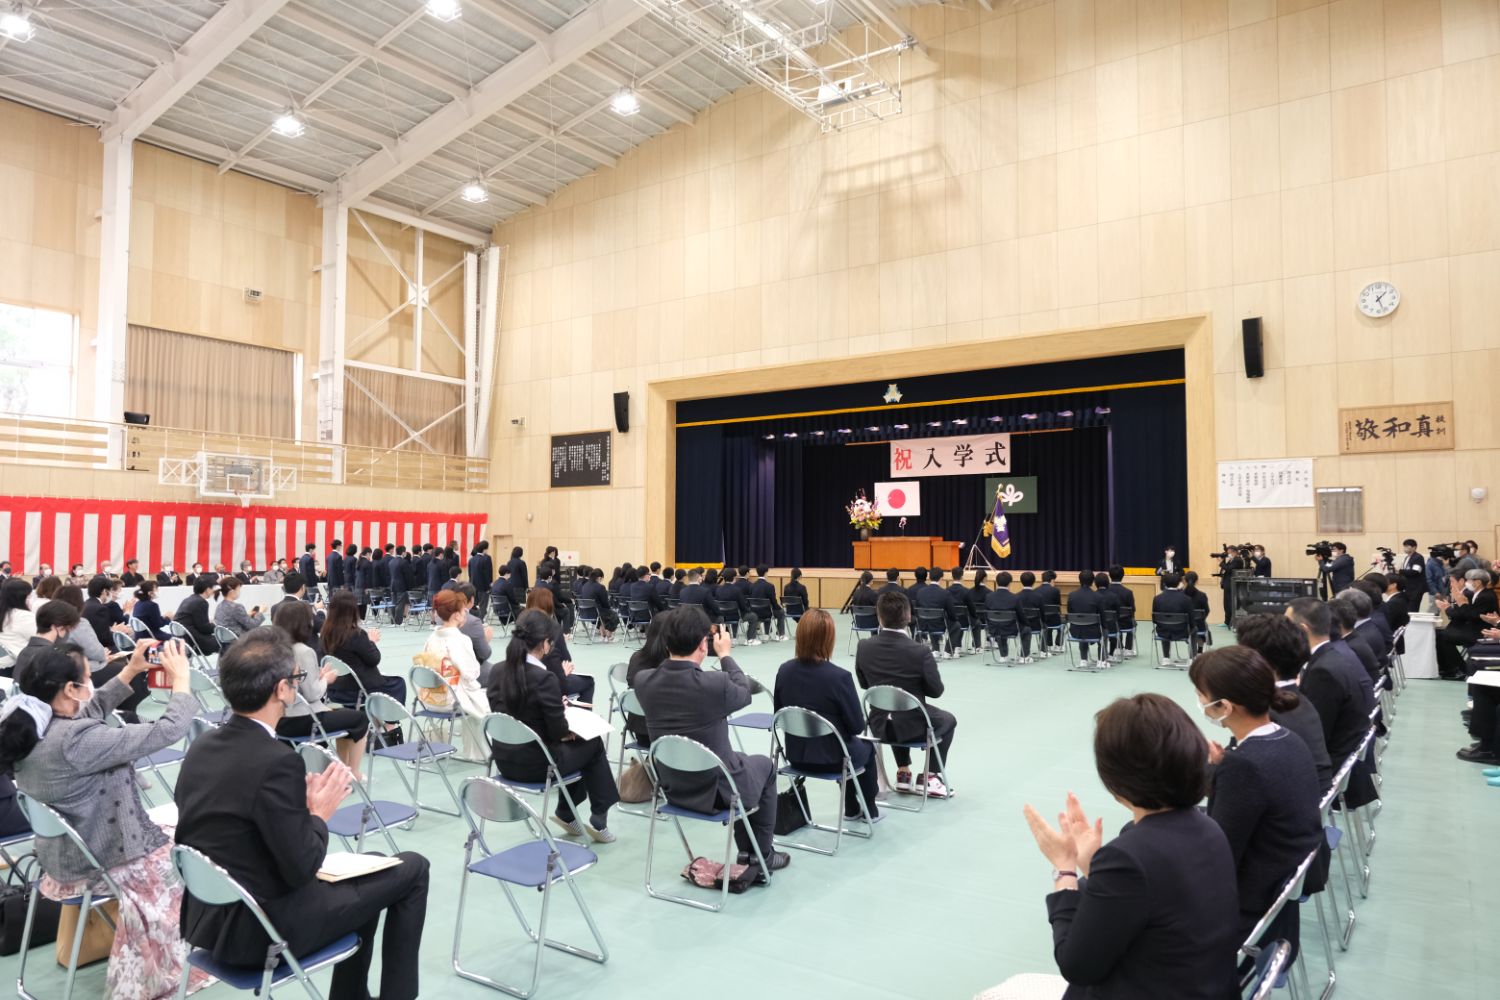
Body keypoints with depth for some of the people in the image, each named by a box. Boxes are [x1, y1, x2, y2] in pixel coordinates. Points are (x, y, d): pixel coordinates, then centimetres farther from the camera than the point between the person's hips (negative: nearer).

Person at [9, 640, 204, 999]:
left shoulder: (28, 727, -5)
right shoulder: (76, 740, -31)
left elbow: (91, 712, 14)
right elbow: (167, 730, -29)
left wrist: (131, 671, 10)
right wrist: (181, 679, -15)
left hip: (61, 856, 9)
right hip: (98, 863, -9)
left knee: (168, 834, 24)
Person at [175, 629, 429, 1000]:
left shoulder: (200, 747, -1)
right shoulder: (277, 761, -27)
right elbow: (302, 868, -23)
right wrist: (320, 813, -7)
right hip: (261, 928, -8)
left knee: (368, 871, 26)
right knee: (412, 869, 6)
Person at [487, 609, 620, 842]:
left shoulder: (497, 671, -3)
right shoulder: (544, 678, -24)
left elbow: (509, 713, 8)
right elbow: (559, 731, -18)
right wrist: (562, 711, 3)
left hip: (504, 761, 7)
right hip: (536, 764, -7)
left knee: (570, 744, 29)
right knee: (593, 743, 19)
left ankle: (566, 813, 33)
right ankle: (598, 821, 27)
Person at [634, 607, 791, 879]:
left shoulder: (643, 680, -14)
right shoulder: (716, 683, -29)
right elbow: (744, 692, -5)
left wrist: (679, 645, 6)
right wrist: (725, 655, 6)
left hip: (673, 787, 5)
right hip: (717, 788, -5)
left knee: (742, 761, 33)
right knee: (764, 765, 28)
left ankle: (747, 852, 42)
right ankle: (762, 856, 34)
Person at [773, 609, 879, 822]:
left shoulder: (784, 670, -11)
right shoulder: (839, 676, -26)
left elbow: (778, 714, 2)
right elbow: (857, 726, -16)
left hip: (796, 754, 5)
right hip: (831, 757, -4)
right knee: (866, 748, 31)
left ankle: (851, 809, 45)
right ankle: (869, 810, 45)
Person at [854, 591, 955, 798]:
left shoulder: (864, 647, -12)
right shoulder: (920, 651, -22)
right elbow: (936, 691, -9)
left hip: (880, 724, 4)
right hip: (913, 726, -3)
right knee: (948, 720, 28)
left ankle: (903, 773, 35)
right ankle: (929, 777, 19)